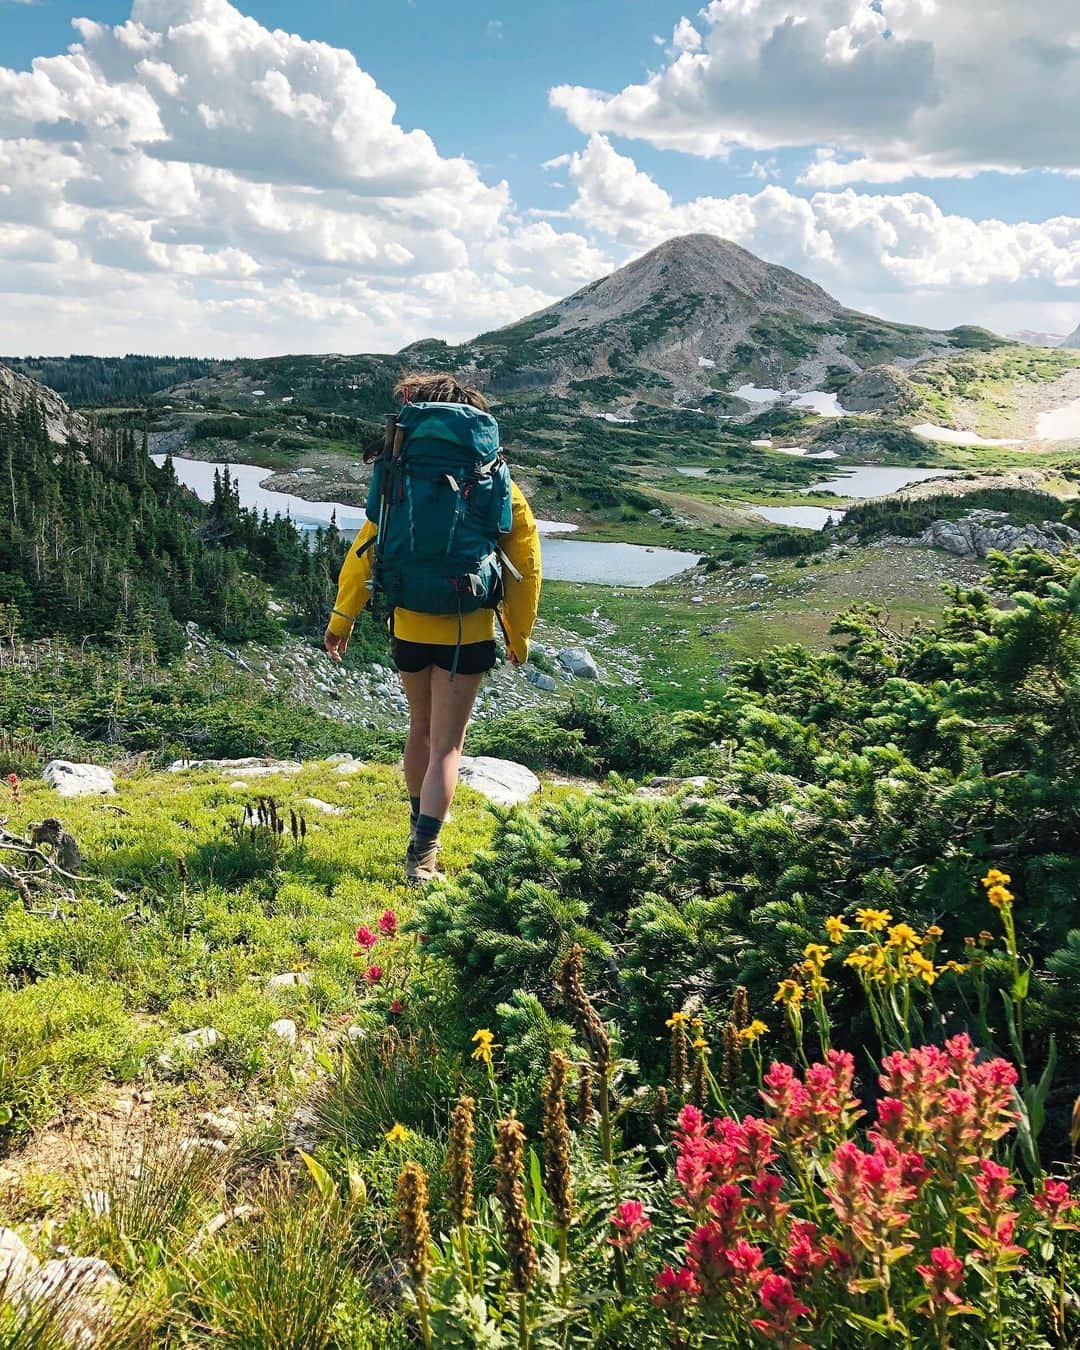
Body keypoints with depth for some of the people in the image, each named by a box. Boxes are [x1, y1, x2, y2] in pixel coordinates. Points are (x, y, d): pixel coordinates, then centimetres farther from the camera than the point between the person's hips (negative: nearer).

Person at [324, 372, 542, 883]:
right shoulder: (499, 487, -2)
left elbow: (364, 552, -1)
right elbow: (525, 568, 1)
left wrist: (341, 619, 9)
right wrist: (518, 636, 12)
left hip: (409, 627, 2)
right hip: (467, 634, -2)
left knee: (421, 729, 23)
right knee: (446, 745, 4)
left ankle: (420, 829, 38)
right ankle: (422, 853, -4)